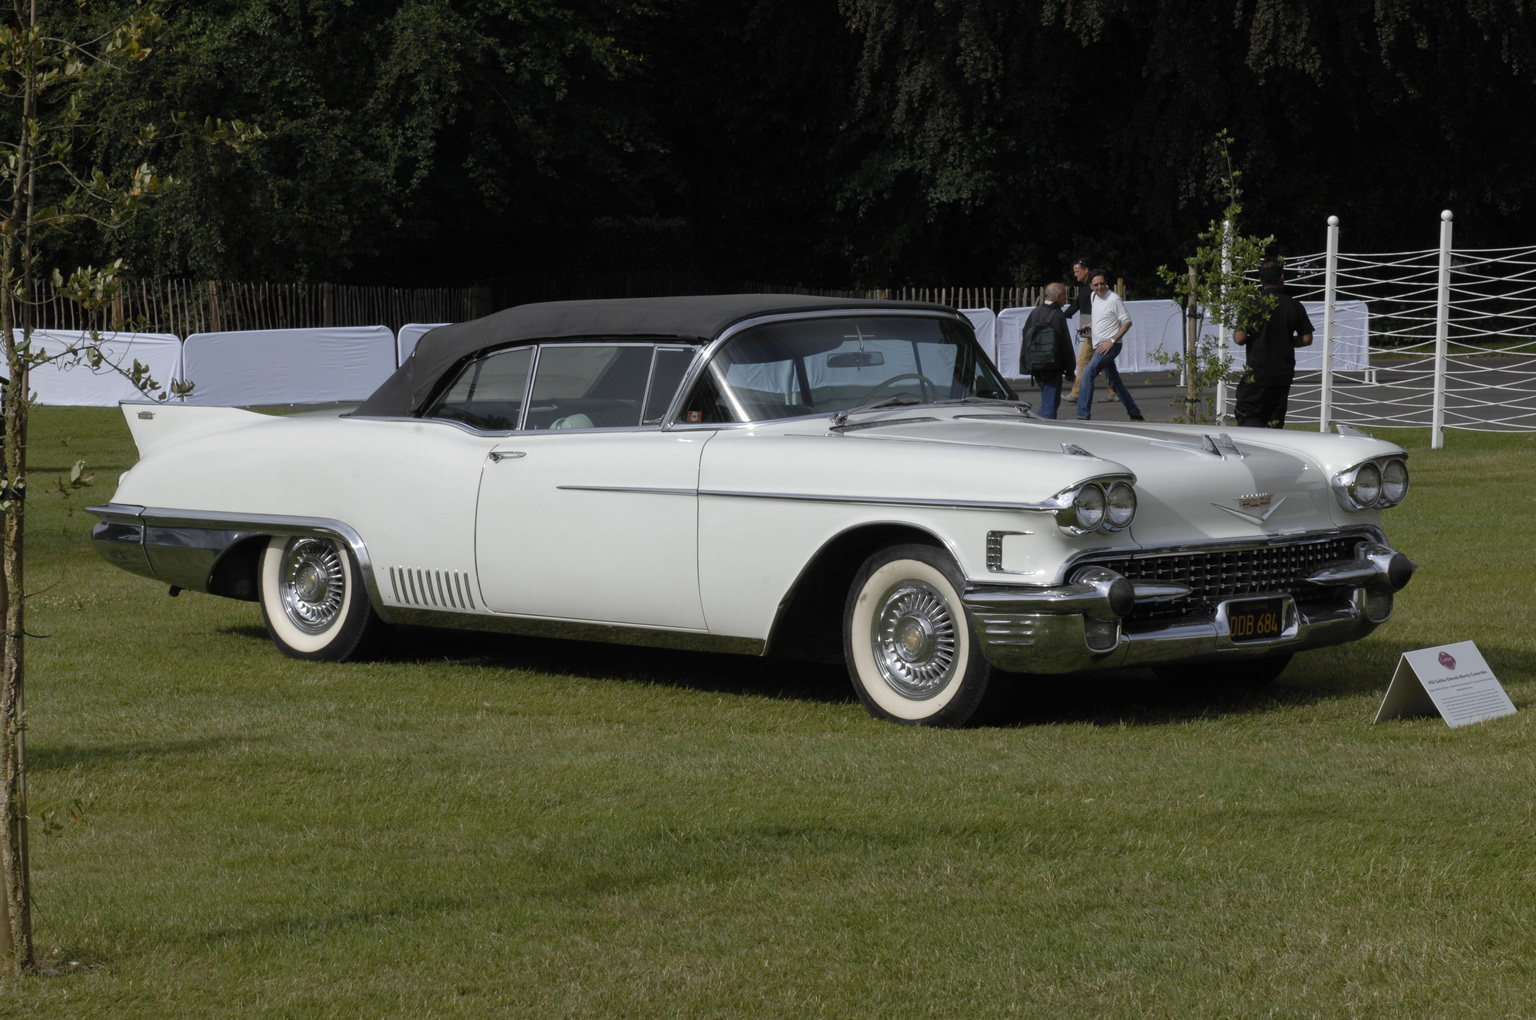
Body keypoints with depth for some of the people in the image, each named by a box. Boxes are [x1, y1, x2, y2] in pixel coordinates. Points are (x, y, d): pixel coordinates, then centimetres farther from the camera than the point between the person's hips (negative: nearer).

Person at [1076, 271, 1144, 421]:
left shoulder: (1114, 299, -12)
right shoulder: (1094, 297, 12)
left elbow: (1127, 322, -13)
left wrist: (1111, 341, -18)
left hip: (1110, 346, -9)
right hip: (1099, 346, 9)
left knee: (1087, 375, -21)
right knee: (1113, 382, 14)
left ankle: (1083, 416, -23)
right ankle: (1135, 415, 25)